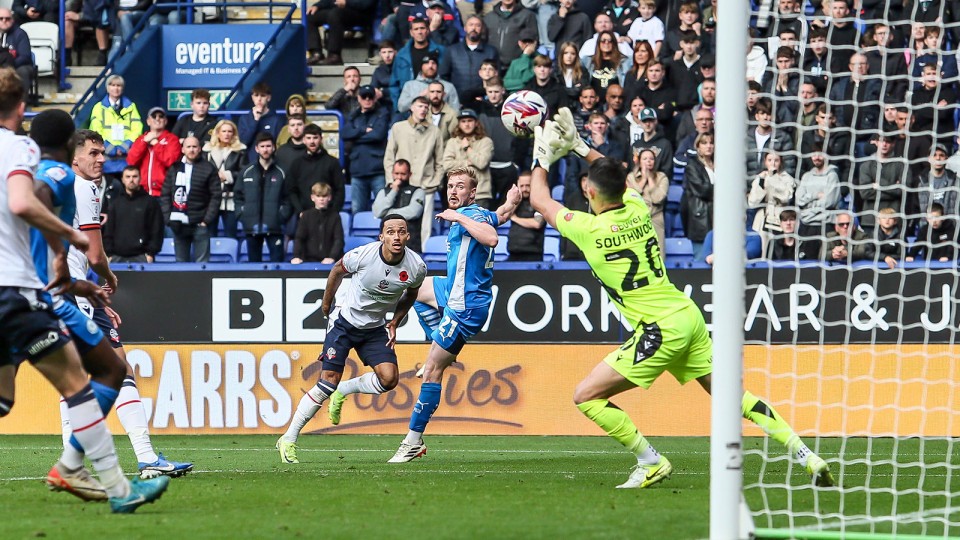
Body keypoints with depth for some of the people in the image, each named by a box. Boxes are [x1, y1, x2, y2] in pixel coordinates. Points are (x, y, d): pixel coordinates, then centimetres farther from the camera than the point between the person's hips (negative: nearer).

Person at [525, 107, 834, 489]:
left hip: (660, 330, -8)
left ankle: (651, 464, -1)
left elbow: (540, 200, 6)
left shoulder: (589, 229, -12)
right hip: (688, 317, 8)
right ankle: (806, 456, 7)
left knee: (586, 396, -3)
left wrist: (543, 157, 21)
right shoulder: (638, 210, 5)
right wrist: (578, 145, 34)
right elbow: (617, 179, 32)